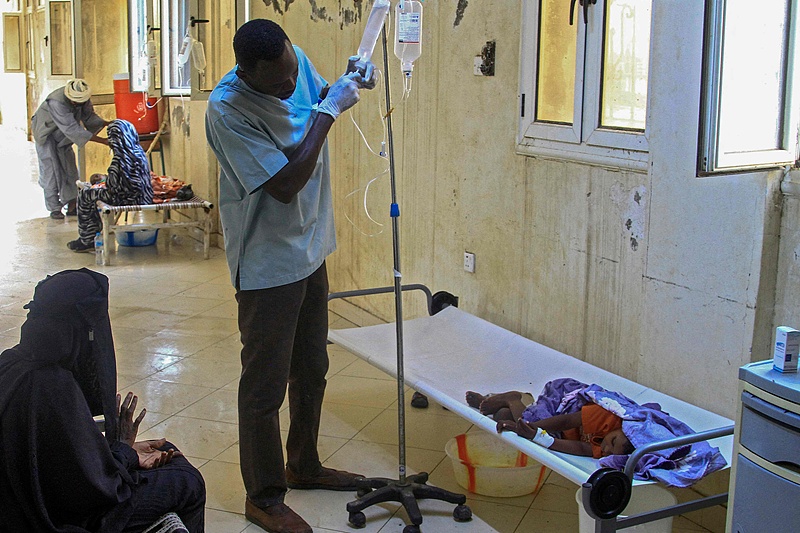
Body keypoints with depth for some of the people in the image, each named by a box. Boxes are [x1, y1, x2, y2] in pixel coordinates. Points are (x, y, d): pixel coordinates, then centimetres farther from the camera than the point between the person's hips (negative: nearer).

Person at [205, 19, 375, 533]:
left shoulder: (296, 60, -6)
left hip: (311, 249, 8)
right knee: (265, 386, 4)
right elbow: (285, 185, -29)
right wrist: (328, 110, -26)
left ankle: (304, 466, 41)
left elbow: (320, 96, 18)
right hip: (269, 264, -8)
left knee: (311, 371, 21)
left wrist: (347, 83, -5)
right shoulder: (228, 108, -26)